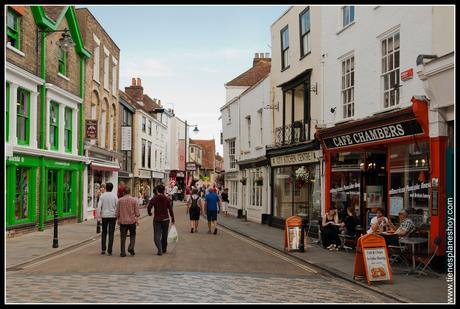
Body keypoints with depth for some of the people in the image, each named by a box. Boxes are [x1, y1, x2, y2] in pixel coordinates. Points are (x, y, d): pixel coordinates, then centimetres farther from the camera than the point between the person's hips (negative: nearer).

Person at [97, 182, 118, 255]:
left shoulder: (102, 195, -2)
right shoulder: (114, 195, -3)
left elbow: (99, 206, -6)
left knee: (104, 232, 15)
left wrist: (99, 217, -1)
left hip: (104, 216, 1)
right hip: (112, 216, -1)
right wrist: (117, 216, 4)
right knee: (111, 233, 3)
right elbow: (117, 206, -4)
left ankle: (103, 249, 11)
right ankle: (109, 251, 0)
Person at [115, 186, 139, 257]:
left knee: (123, 237, 5)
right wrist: (137, 219, 11)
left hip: (122, 221, 1)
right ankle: (131, 247, -2)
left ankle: (122, 252, 4)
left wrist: (118, 219, 17)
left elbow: (117, 212, 4)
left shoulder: (120, 200, -1)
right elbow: (137, 211, -2)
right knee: (132, 235, 16)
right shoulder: (134, 200, -4)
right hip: (132, 220, -1)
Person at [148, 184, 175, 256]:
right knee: (164, 235, 17)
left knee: (157, 236, -1)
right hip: (165, 219, 2)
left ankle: (160, 250, -18)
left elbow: (149, 207, -9)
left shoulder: (154, 199, -5)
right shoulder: (167, 199, -2)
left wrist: (150, 213, 12)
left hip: (157, 219, -2)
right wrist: (172, 219, 4)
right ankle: (164, 249, 28)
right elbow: (170, 209, -4)